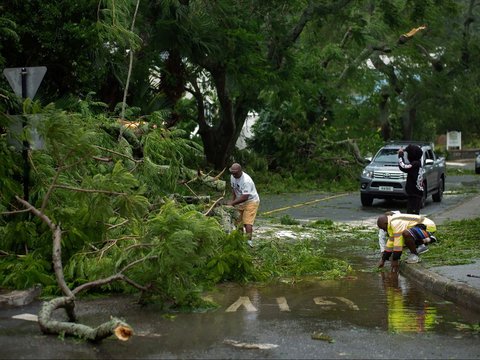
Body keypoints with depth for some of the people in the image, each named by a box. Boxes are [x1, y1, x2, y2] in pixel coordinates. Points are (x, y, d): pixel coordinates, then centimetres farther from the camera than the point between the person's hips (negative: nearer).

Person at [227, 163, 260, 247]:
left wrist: (232, 203, -30)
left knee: (247, 222, -19)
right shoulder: (232, 177, -3)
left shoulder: (246, 181, -30)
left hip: (251, 201, -8)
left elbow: (244, 197, -32)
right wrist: (232, 199, 8)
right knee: (238, 221, 8)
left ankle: (249, 241, -22)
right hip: (240, 202, 8)